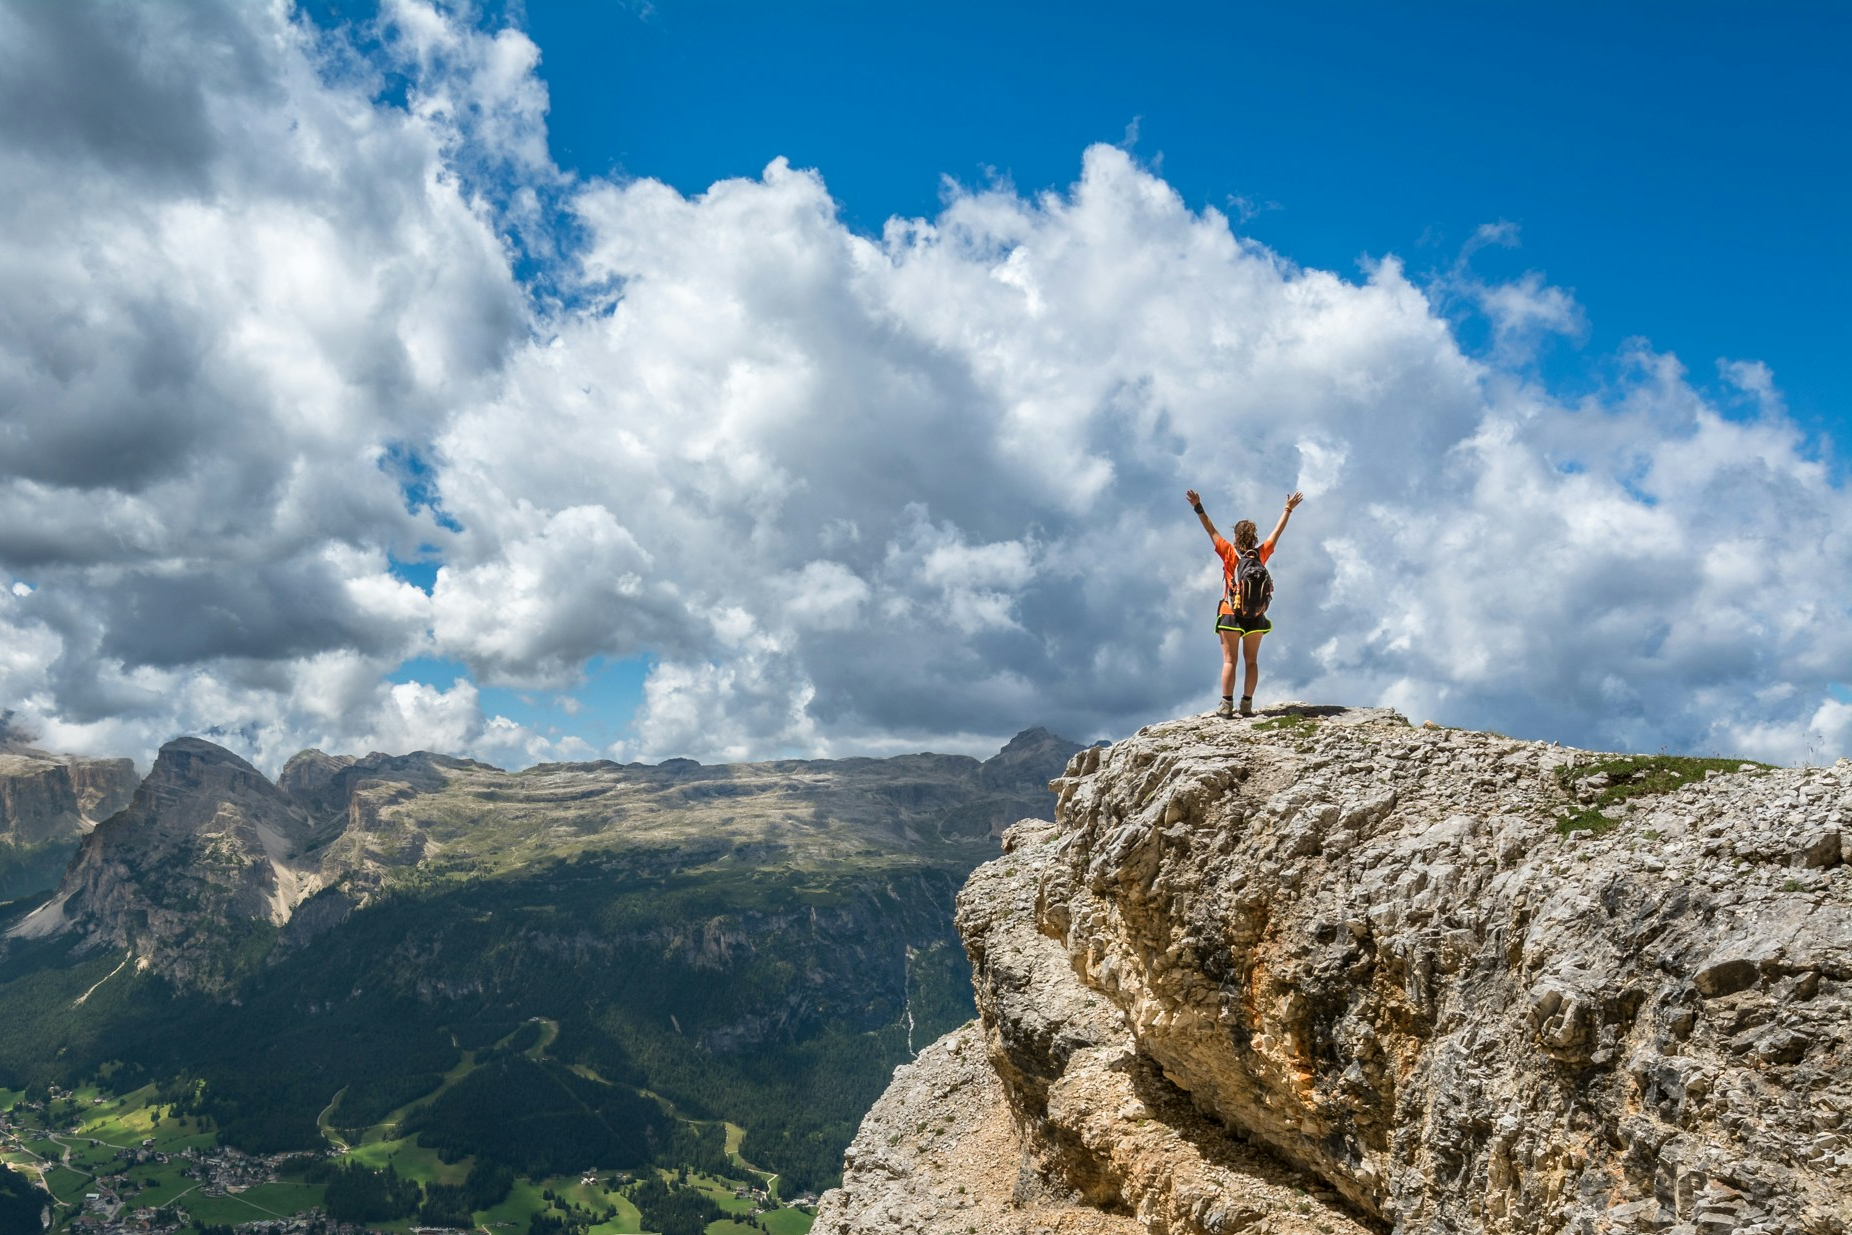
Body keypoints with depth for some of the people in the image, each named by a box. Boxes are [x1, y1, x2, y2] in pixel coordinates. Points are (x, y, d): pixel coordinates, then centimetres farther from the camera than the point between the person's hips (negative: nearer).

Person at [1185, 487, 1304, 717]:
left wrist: (1198, 508, -6)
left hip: (1231, 615, -2)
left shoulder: (1230, 553, -9)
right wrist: (1288, 509, 22)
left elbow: (1211, 531, -8)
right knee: (1251, 661, 8)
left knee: (1229, 661, 0)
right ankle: (1247, 704, 5)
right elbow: (1277, 532, 10)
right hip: (1256, 617, 2)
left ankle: (1226, 705, -5)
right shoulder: (1262, 554, -2)